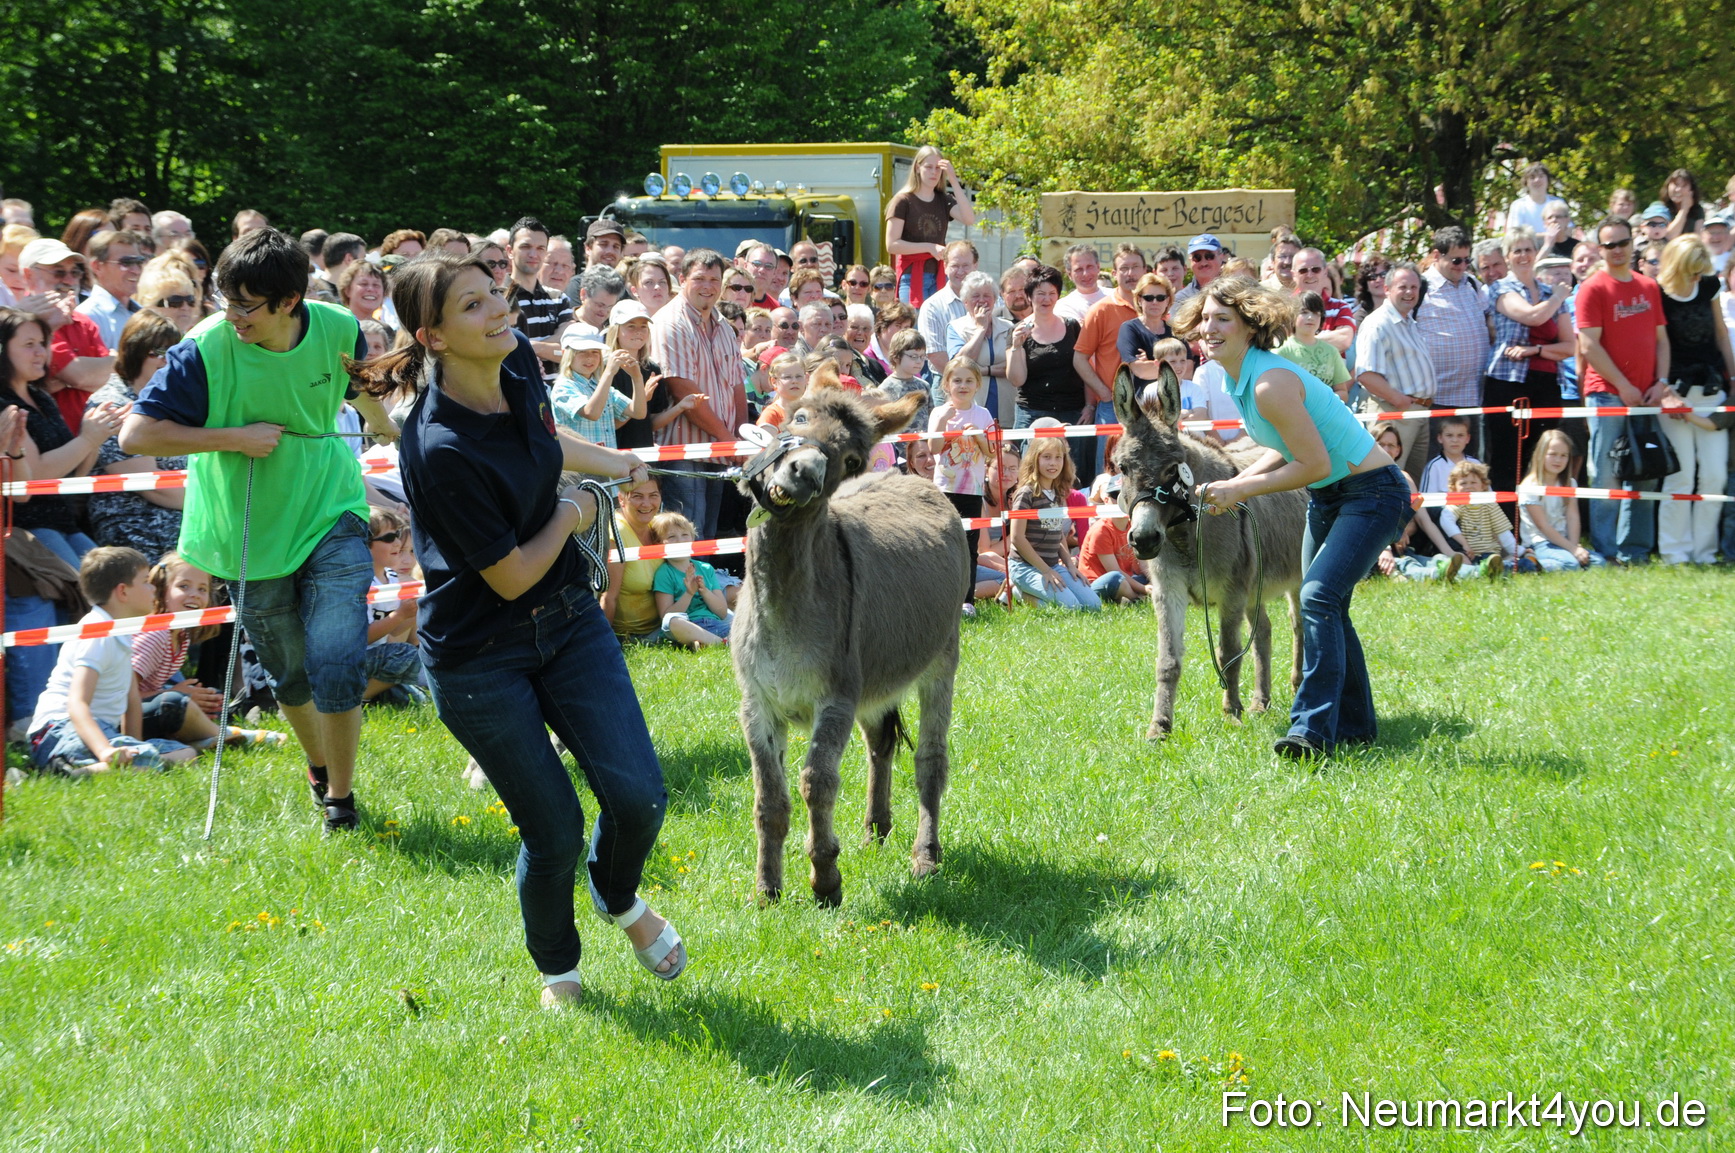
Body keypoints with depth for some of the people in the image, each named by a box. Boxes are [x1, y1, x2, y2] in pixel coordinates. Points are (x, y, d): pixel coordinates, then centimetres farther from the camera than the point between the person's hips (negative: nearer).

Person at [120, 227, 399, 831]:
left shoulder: (338, 330, -12)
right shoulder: (206, 349, -20)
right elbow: (136, 434, -22)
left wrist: (385, 426, 33)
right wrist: (234, 437, -24)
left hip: (332, 519, 0)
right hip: (256, 533, 0)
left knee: (337, 671, -13)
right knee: (292, 676, 15)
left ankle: (341, 794, 10)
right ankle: (318, 764, 45)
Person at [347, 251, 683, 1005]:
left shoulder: (518, 360, -7)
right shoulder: (441, 450, -31)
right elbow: (511, 577, -21)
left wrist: (615, 463, 25)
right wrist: (570, 515, -6)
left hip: (569, 619, 6)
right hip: (481, 655, -6)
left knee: (637, 796, -3)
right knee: (553, 830, 1)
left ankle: (618, 898, 31)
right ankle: (557, 968, 30)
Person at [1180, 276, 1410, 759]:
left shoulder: (1270, 384, -26)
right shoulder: (1237, 378, 3)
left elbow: (1315, 464, -24)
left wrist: (1243, 489, -18)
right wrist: (1235, 483, 1)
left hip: (1372, 492, -10)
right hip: (1327, 497, 10)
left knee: (1319, 595, -23)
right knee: (1324, 607, 14)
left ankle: (1312, 729, -27)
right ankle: (1355, 725, 27)